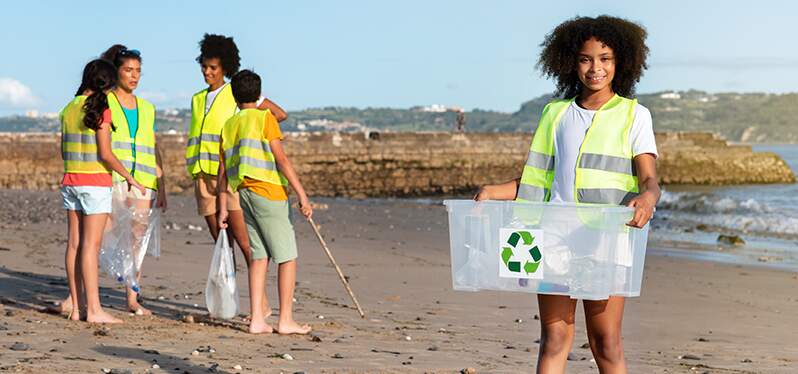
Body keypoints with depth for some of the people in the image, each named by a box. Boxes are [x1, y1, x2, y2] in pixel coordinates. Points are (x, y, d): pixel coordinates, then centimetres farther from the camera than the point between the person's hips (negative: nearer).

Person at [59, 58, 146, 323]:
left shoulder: (69, 109, 9)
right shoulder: (100, 110, -12)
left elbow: (64, 151, 14)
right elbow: (105, 154, -15)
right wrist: (129, 178, -5)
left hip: (70, 181, 7)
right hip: (95, 183, -7)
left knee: (74, 244, 8)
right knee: (91, 245, -6)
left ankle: (76, 305, 11)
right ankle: (94, 309, -5)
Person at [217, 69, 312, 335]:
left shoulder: (228, 126, 14)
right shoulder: (265, 118, -3)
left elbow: (223, 171, 15)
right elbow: (281, 159, -11)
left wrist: (223, 207, 22)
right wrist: (302, 194, -11)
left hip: (245, 193, 6)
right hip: (268, 192, -6)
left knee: (259, 256, 9)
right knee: (287, 257, 0)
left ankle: (257, 320, 4)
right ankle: (286, 320, -1)